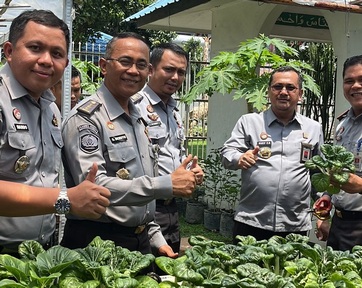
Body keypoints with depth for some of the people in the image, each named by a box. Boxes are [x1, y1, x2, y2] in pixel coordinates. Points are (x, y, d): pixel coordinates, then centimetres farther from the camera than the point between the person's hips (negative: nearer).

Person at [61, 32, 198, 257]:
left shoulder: (138, 120, 13)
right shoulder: (86, 118, -14)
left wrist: (156, 239, 14)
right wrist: (168, 184, -28)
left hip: (140, 240, 8)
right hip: (96, 241, -7)